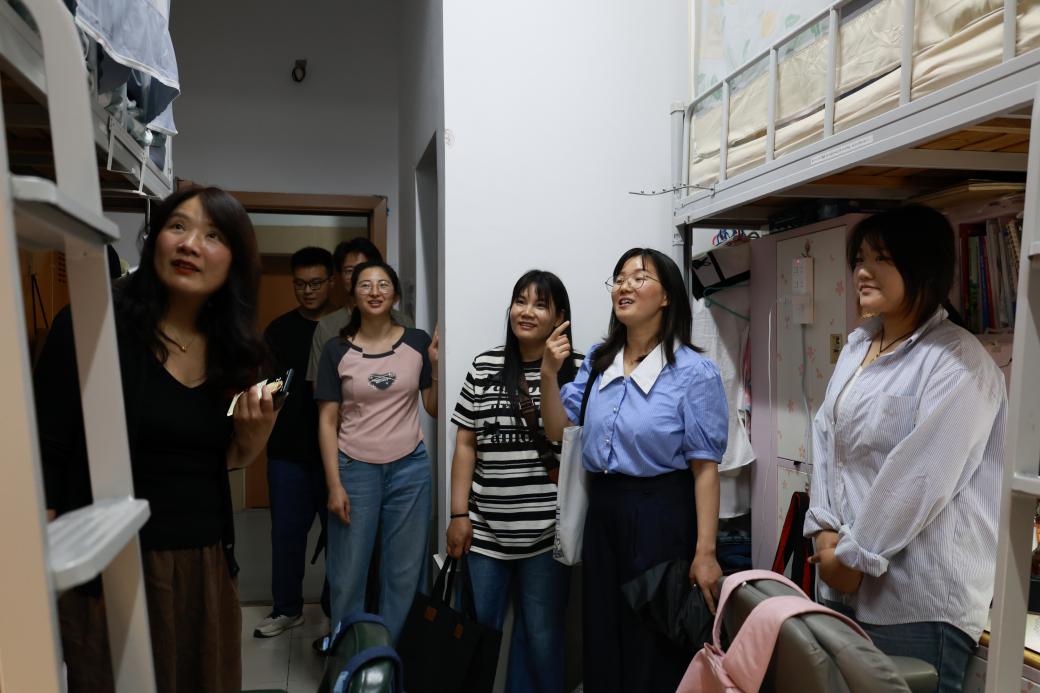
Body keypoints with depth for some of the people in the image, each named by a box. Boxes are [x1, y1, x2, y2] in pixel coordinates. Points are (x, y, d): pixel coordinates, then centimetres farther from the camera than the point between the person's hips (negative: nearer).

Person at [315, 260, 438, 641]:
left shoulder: (418, 342, 0)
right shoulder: (337, 350, -2)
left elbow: (435, 408, 4)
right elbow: (327, 421, -2)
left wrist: (437, 366, -10)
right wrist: (334, 484, -7)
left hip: (410, 469, 1)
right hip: (355, 469, -1)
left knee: (404, 572, 10)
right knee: (348, 575, 8)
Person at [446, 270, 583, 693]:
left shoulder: (577, 371, -4)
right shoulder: (484, 367, 3)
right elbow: (466, 445, 4)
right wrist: (459, 514, 2)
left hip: (548, 529, -2)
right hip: (486, 528, 2)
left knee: (540, 634, 13)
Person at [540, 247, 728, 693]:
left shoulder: (694, 372, -13)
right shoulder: (597, 361, 4)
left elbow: (705, 467, -14)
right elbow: (558, 431, 7)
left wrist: (705, 553, -15)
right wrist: (549, 375, -8)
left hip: (663, 515, -5)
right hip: (603, 509, 6)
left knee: (657, 648, 12)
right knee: (602, 639, 20)